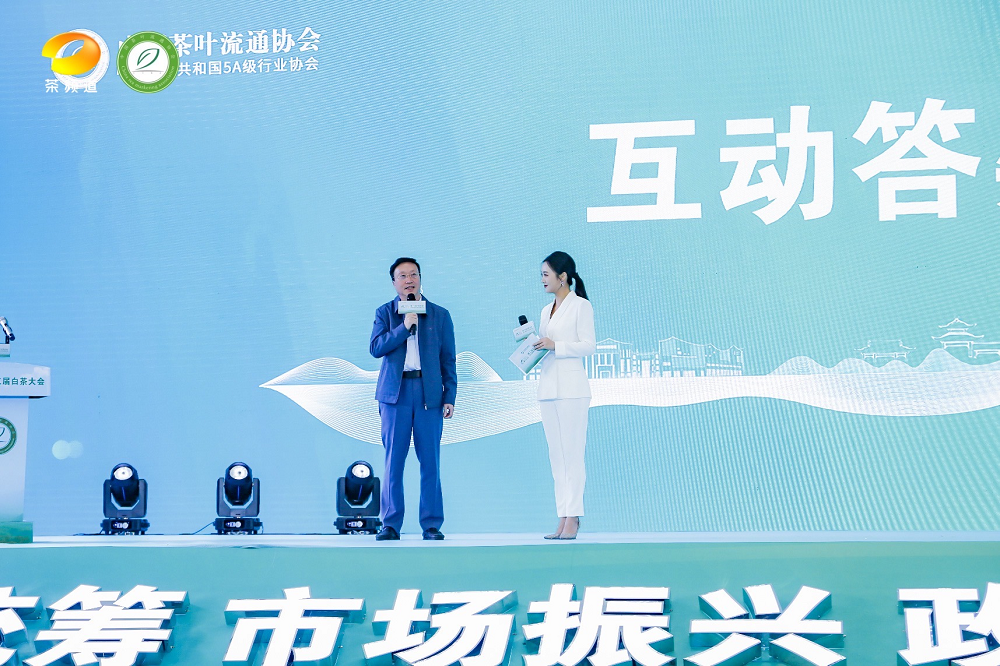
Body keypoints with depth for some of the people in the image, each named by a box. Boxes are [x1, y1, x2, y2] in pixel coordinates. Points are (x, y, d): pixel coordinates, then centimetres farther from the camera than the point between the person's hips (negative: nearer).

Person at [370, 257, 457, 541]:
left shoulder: (440, 315, 11)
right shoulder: (385, 313, 11)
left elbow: (448, 360, 9)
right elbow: (376, 348, -5)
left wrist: (450, 397, 2)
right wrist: (405, 326, -11)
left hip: (429, 394, 0)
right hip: (395, 393, 0)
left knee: (430, 461, -1)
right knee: (393, 461, -1)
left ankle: (431, 525, 5)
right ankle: (391, 524, 5)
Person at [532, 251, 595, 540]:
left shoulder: (581, 306, -2)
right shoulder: (546, 310, 19)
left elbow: (589, 345, -10)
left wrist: (555, 345, -16)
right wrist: (532, 345, 2)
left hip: (571, 388, -7)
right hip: (547, 387, 7)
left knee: (572, 454, -8)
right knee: (556, 456, 5)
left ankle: (573, 517, -7)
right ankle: (563, 518, 6)